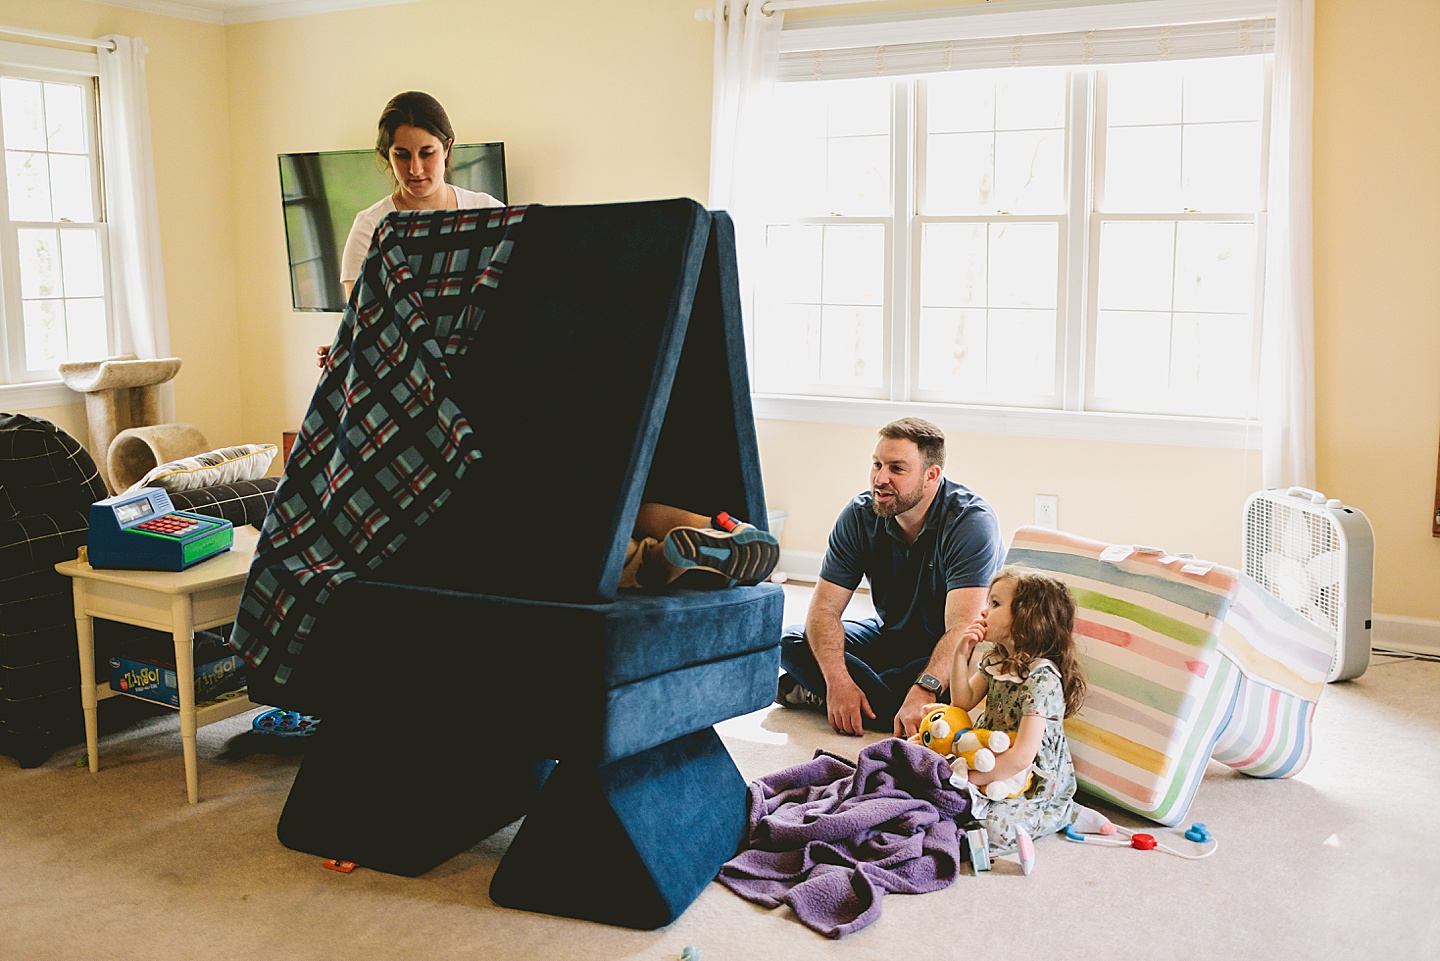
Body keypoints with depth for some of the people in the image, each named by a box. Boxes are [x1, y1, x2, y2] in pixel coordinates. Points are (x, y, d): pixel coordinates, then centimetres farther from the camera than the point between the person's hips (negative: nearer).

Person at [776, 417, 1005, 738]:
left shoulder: (972, 521, -26)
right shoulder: (859, 515, -11)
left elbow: (962, 627, -35)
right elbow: (825, 607, -15)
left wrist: (924, 690, -52)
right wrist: (837, 680, -33)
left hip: (949, 651, -4)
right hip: (890, 636, 4)